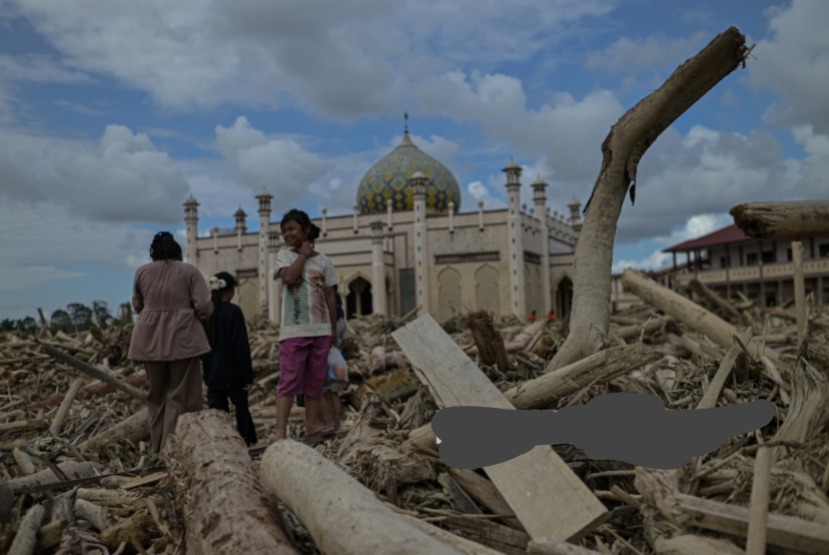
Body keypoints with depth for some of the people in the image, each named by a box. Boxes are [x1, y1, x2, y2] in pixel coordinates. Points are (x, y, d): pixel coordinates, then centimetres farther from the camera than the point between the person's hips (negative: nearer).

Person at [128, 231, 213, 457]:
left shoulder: (142, 272, 6)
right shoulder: (189, 271, -3)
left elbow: (137, 306, 17)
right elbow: (205, 308, -8)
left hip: (150, 340, 4)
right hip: (182, 338, -3)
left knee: (157, 394, 14)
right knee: (180, 395, 1)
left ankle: (159, 448, 18)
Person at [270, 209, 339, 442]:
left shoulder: (323, 260, 10)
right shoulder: (284, 255, 4)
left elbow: (330, 296, 12)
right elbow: (289, 277, -17)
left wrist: (334, 328, 10)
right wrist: (303, 254, -5)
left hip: (320, 329, 3)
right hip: (294, 329, -3)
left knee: (316, 379, 8)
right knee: (289, 379, -7)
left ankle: (311, 424, 17)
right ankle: (280, 430, -10)